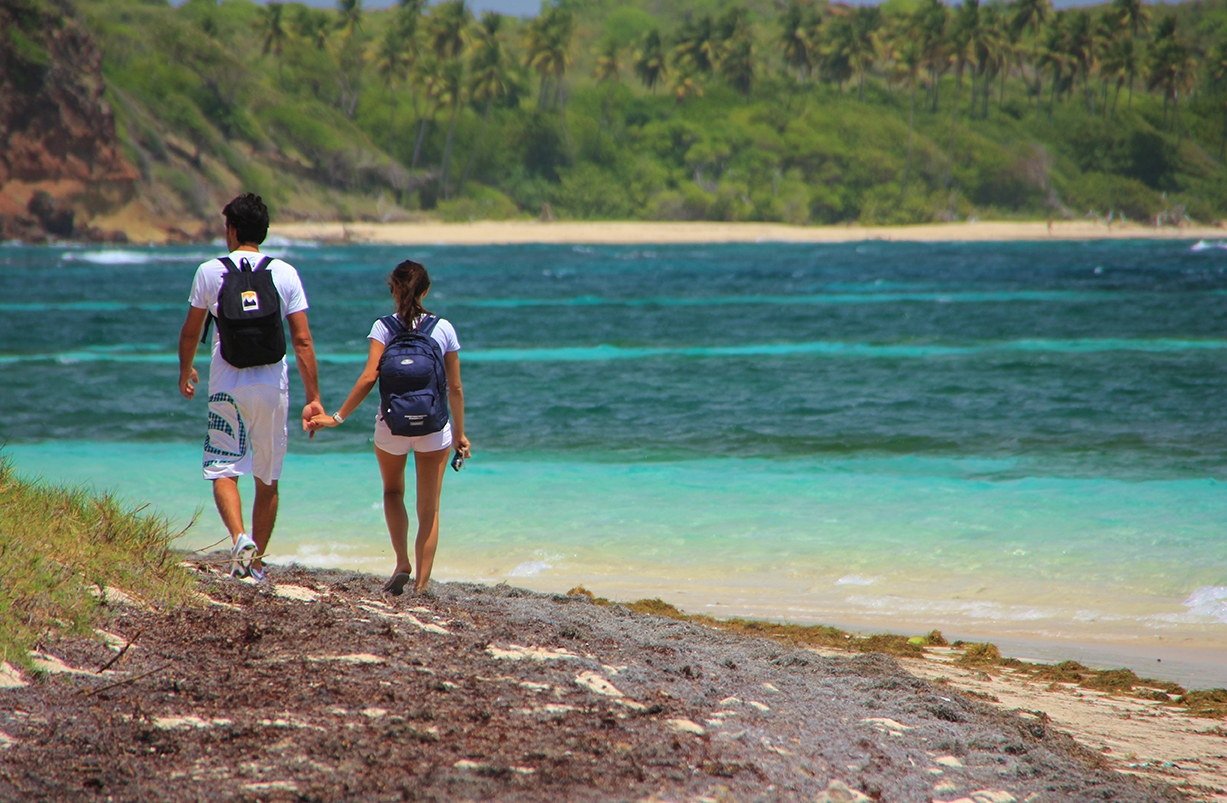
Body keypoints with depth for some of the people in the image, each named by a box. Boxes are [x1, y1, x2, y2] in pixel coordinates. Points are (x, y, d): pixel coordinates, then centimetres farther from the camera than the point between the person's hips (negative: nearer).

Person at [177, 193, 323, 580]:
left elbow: (190, 333, 7)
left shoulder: (210, 271, -1)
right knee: (267, 480, 13)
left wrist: (185, 372, 26)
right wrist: (314, 399, 1)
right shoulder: (286, 273, 0)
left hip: (228, 385, -1)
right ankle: (257, 562, 18)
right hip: (272, 387, 2)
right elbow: (302, 340, -3)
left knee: (223, 471, 1)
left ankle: (240, 538, -25)